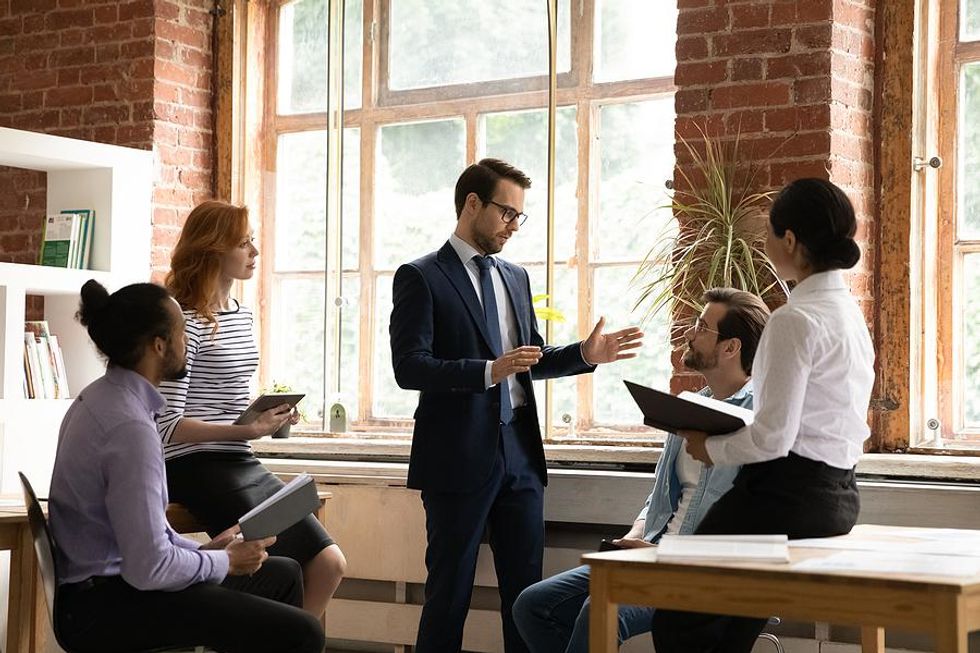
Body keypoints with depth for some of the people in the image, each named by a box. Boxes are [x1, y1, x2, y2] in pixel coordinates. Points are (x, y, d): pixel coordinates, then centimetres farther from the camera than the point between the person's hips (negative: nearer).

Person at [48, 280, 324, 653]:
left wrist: (201, 551, 8)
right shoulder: (130, 427, -23)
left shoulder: (99, 398, 7)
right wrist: (224, 562, -9)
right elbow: (149, 569, -25)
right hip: (107, 609, -11)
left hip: (100, 585, 11)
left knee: (284, 574, 21)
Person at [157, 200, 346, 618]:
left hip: (240, 464, 9)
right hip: (197, 471, -9)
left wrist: (266, 417, 6)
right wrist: (245, 432, -25)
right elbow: (168, 426, -17)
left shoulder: (241, 315, 15)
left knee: (329, 565, 1)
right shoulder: (185, 321, -13)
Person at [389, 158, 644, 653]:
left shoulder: (515, 278, 17)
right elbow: (409, 367, -13)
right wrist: (488, 371, -25)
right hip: (459, 458, -6)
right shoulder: (421, 278, -4)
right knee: (449, 594, 2)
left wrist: (584, 354, 5)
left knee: (527, 591, 6)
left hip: (519, 453, 6)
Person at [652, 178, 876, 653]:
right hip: (836, 493, 10)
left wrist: (710, 449, -4)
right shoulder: (850, 311, 12)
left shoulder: (796, 320, -18)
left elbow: (774, 438, -21)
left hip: (786, 491, -9)